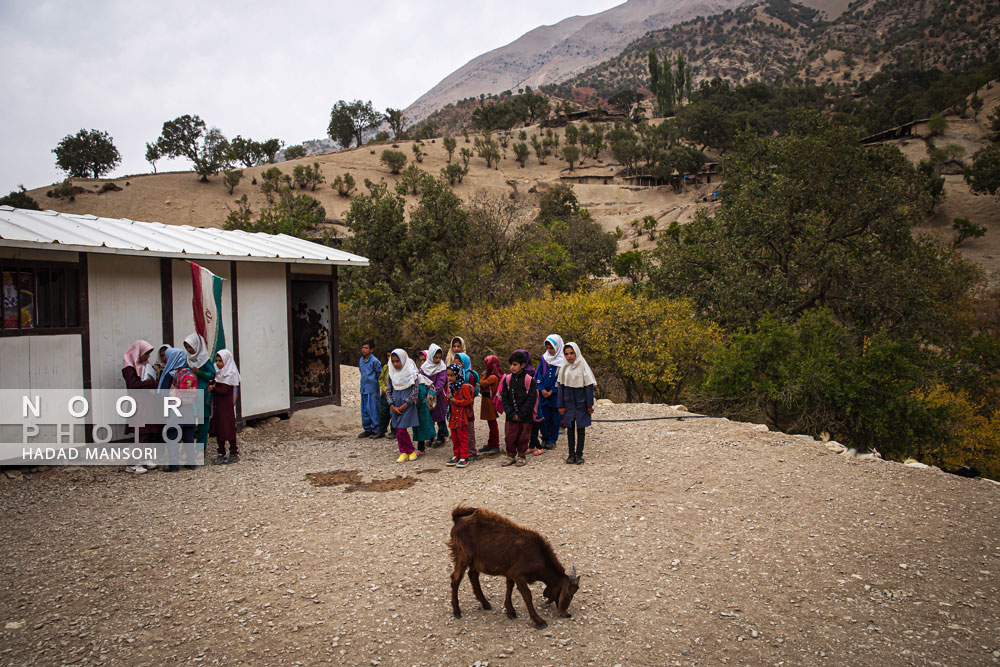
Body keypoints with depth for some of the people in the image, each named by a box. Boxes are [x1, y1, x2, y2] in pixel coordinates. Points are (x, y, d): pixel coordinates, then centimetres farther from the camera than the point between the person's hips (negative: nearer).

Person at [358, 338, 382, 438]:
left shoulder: (374, 361, -11)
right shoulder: (361, 360, 10)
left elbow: (380, 373, -4)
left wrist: (376, 384, -1)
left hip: (372, 389, -7)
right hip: (363, 389, 7)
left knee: (372, 409, -5)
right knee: (364, 410, 10)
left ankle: (376, 430, 4)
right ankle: (367, 429, 20)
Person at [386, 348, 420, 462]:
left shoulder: (410, 372, -7)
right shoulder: (392, 374, 6)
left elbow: (416, 390, -9)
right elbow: (388, 391, 9)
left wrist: (405, 405, -12)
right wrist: (392, 406, -3)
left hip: (407, 404, -5)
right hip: (395, 406, 5)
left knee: (401, 430, -10)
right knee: (397, 430, 4)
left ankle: (412, 451, 8)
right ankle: (404, 452, 16)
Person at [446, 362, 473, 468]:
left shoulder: (464, 386, -15)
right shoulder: (450, 386, 9)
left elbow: (468, 401, -16)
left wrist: (455, 401, -18)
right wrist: (448, 398, -6)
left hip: (462, 416, -7)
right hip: (453, 415, 7)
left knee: (462, 436, -1)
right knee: (454, 437, 13)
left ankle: (464, 457, 5)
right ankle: (456, 455, 23)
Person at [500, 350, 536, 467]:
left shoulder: (529, 380, -8)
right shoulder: (508, 380, 3)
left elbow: (531, 399, -9)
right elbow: (504, 398, 3)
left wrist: (521, 414, -11)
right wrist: (511, 413, -7)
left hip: (525, 416, -3)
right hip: (511, 416, 3)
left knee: (523, 437, 6)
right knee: (509, 436, 2)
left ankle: (521, 456, 20)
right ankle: (511, 456, 17)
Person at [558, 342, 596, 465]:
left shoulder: (583, 367, -8)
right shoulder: (564, 368, 3)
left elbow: (589, 386, -6)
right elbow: (561, 387, 7)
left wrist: (590, 405, -8)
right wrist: (561, 405, 3)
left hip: (581, 403, -3)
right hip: (568, 403, 3)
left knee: (581, 428, 4)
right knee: (570, 429, 7)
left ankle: (579, 454, 12)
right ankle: (571, 454, 14)